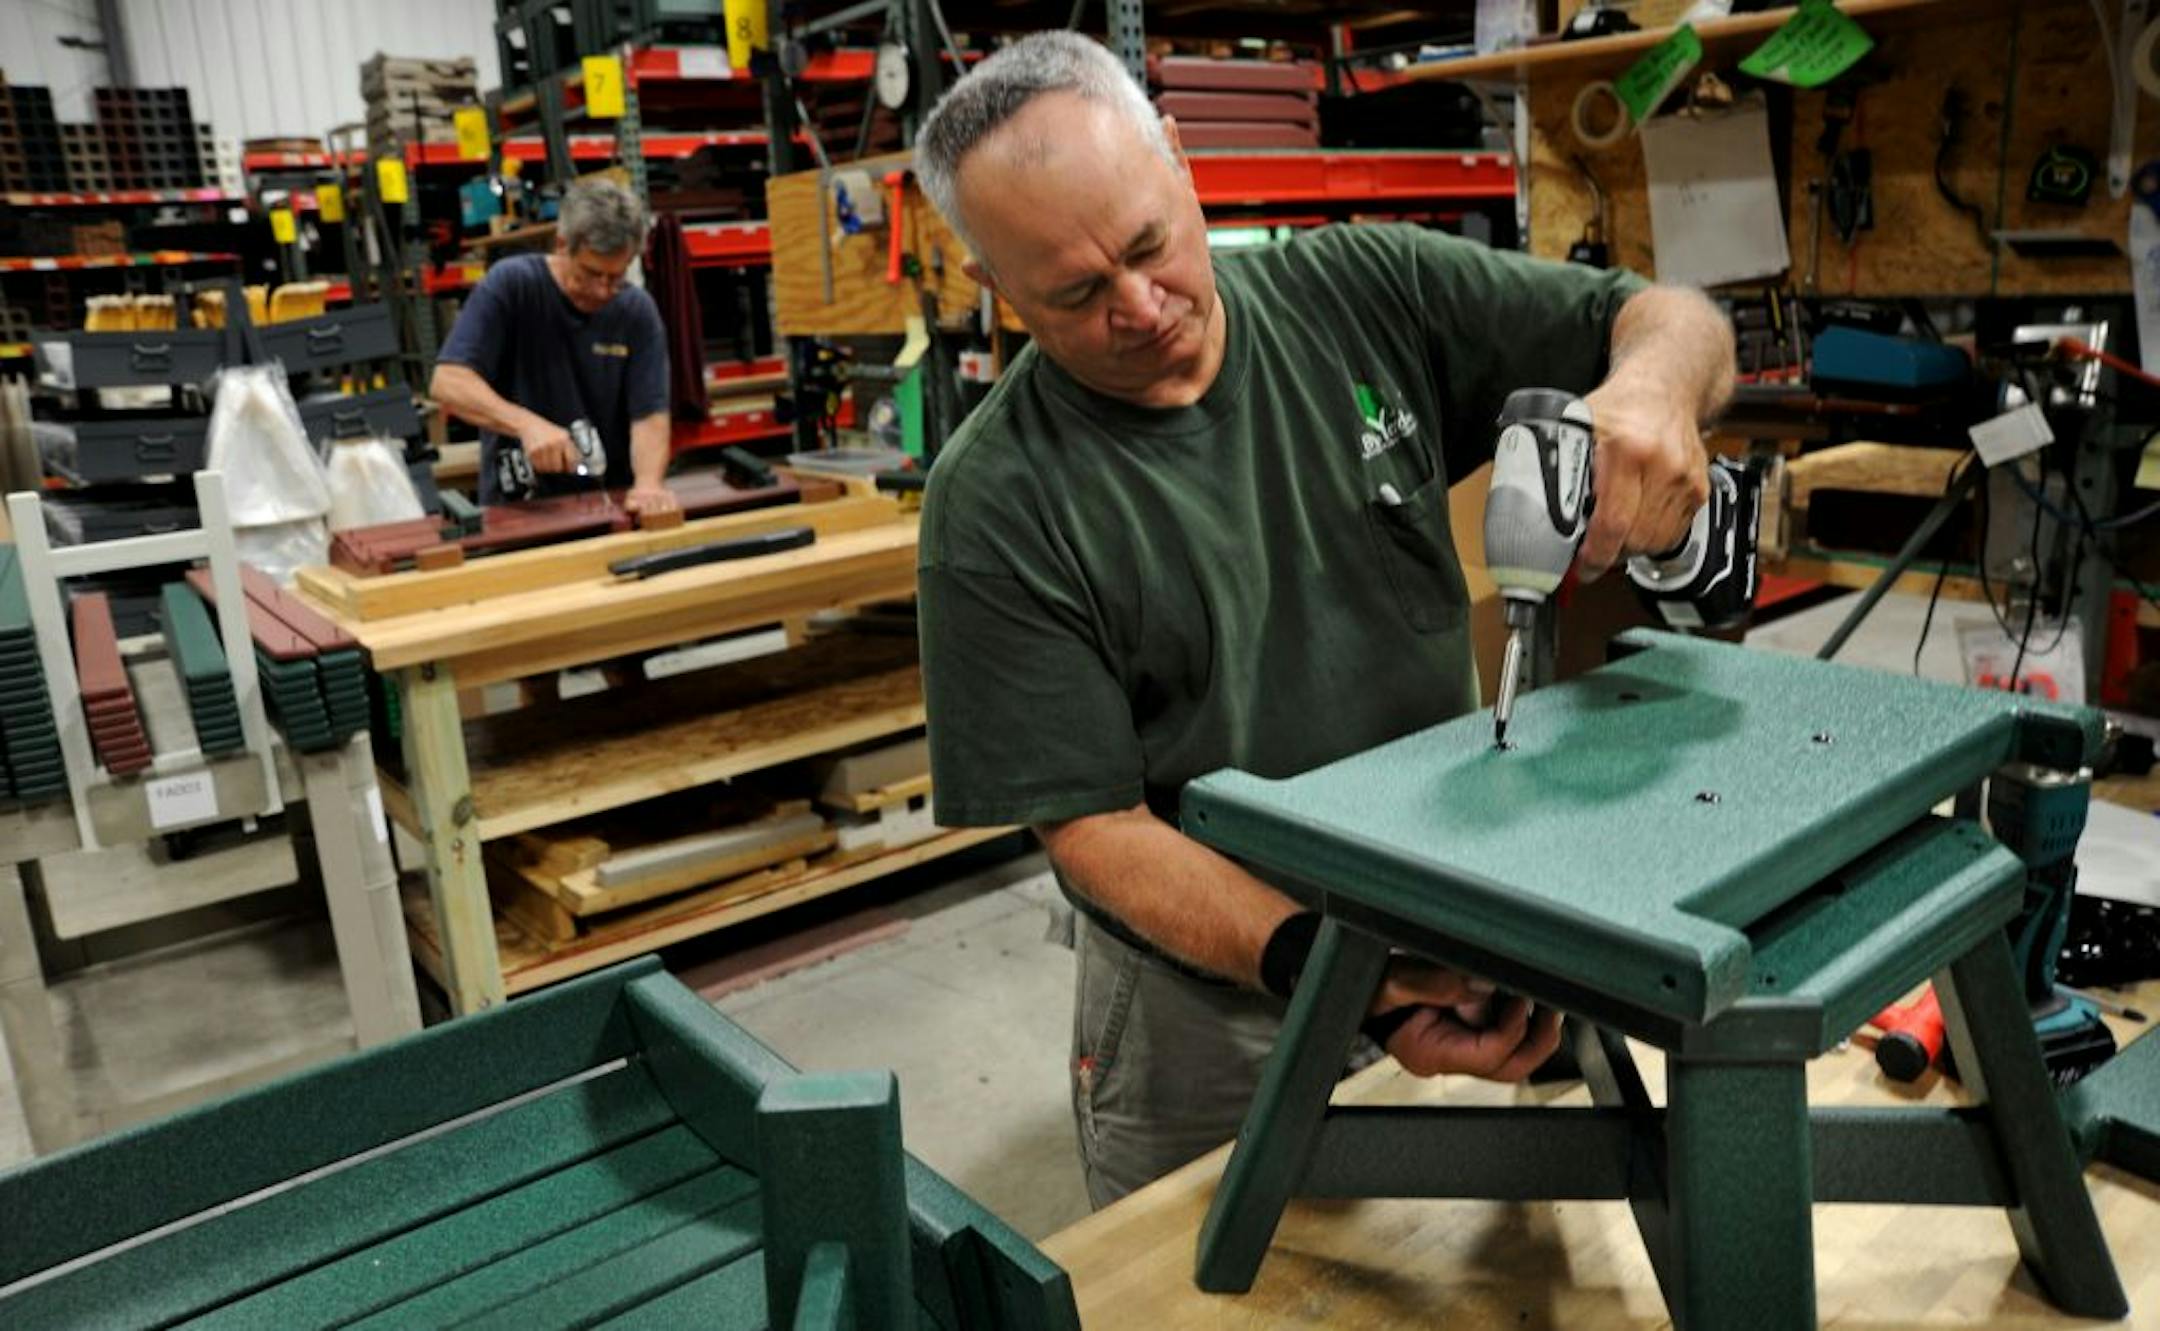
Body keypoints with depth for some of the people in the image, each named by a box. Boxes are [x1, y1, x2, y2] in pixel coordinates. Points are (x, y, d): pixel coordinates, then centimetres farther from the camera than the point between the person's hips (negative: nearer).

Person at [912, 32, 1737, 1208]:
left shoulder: (1364, 292, -7)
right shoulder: (996, 505, -17)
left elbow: (1676, 321, -2)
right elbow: (1094, 825, -16)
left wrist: (1652, 383, -27)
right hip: (1205, 996, -3)